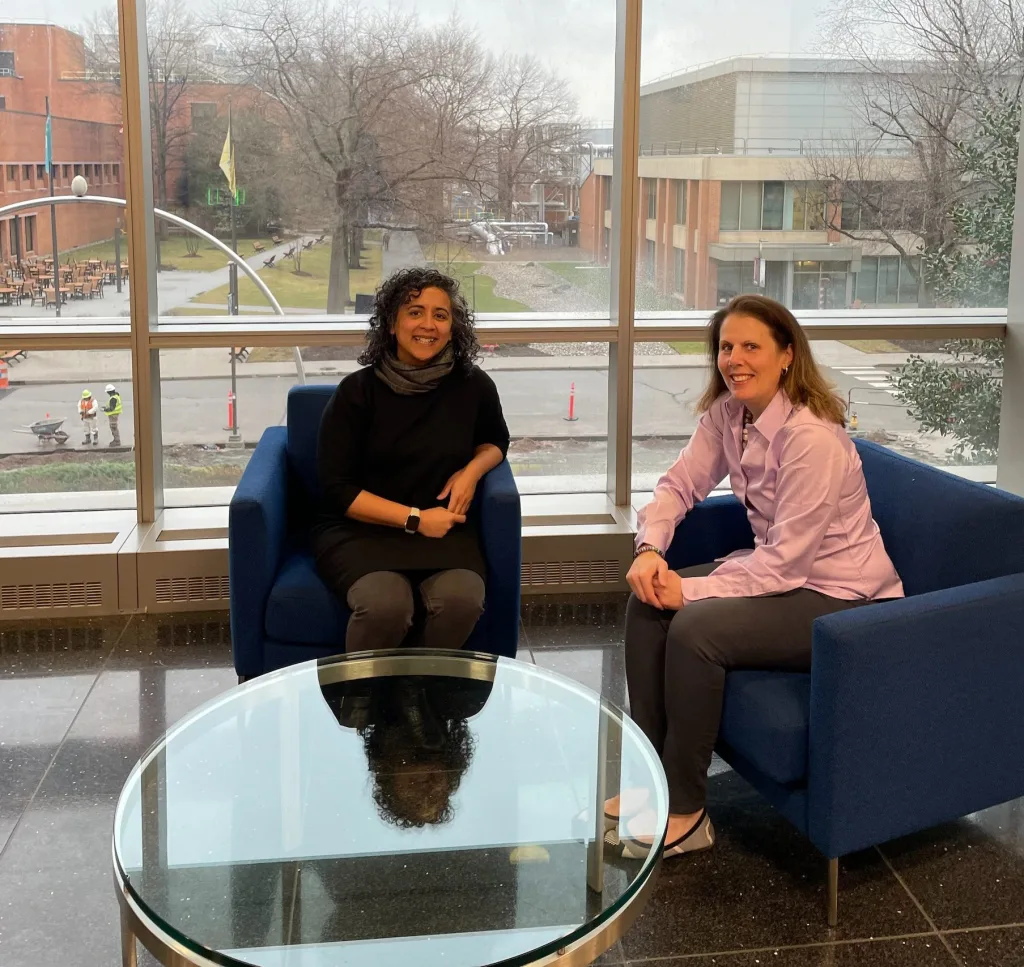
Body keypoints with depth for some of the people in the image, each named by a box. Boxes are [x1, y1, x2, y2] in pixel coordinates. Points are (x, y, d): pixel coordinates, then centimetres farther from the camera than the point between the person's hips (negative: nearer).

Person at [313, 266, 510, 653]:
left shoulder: (473, 385, 4)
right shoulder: (358, 390, -3)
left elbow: (496, 441, 24)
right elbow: (336, 488, -4)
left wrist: (473, 469, 0)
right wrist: (414, 519, -12)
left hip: (443, 530, 2)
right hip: (360, 530, -2)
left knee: (462, 600, -31)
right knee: (386, 604, -34)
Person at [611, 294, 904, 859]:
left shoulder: (811, 436, -27)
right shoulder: (727, 414, -1)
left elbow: (785, 562, -27)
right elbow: (679, 485, 4)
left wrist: (690, 589, -25)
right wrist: (649, 549, -16)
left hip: (839, 595, -8)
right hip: (776, 566, 9)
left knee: (693, 629, -26)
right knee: (647, 604, -7)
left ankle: (685, 812, -8)